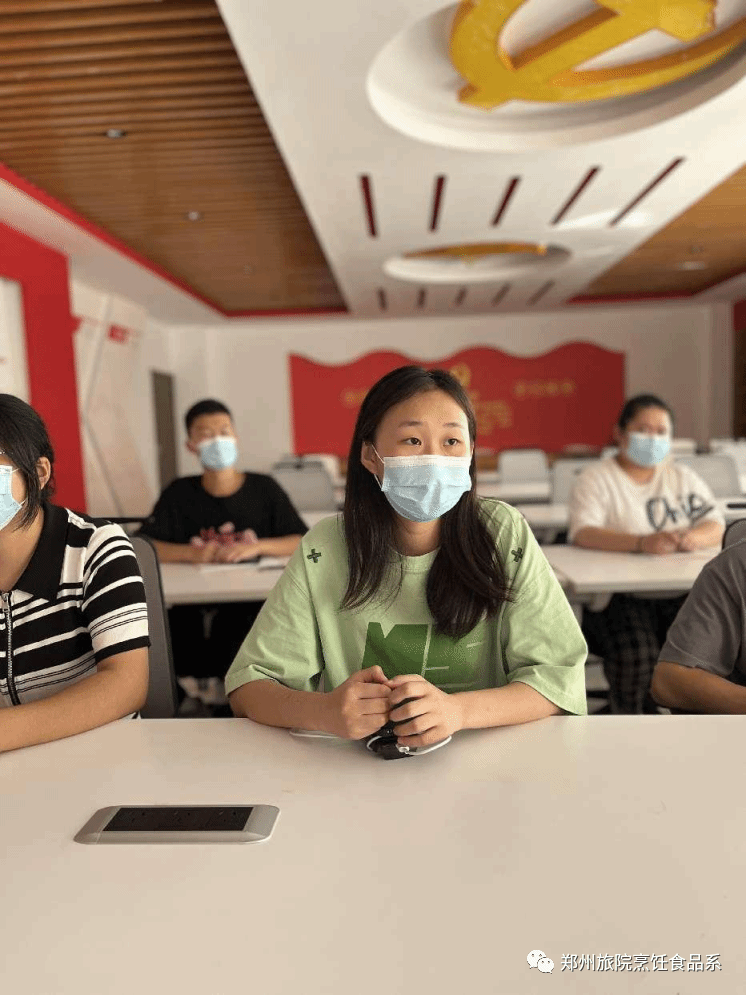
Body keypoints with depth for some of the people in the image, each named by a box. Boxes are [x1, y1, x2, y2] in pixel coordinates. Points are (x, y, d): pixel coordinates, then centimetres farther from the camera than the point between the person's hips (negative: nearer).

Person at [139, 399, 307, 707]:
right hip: (194, 604, 1)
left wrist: (257, 547, -18)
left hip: (251, 601, -1)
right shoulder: (178, 494, 9)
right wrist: (192, 553, -18)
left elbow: (304, 543, -2)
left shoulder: (264, 488, 6)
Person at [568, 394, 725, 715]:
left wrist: (695, 537, -15)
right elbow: (583, 533, -12)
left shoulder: (682, 477, 20)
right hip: (619, 594, -4)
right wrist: (640, 543, -29)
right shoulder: (596, 478, 4)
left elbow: (716, 525, 10)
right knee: (636, 651, -30)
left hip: (680, 591, 4)